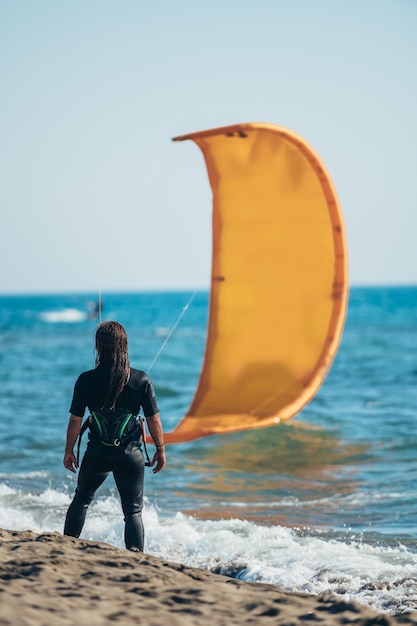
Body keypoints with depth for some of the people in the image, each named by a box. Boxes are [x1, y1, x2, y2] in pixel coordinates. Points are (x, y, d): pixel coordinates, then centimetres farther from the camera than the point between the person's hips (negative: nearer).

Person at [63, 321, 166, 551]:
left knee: (81, 500, 24)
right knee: (133, 511, 7)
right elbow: (153, 420, -4)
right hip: (130, 454, -1)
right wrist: (160, 450, 10)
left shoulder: (86, 380, -9)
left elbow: (75, 420, -3)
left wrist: (69, 451, 11)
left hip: (97, 453, 1)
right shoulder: (141, 380, -9)